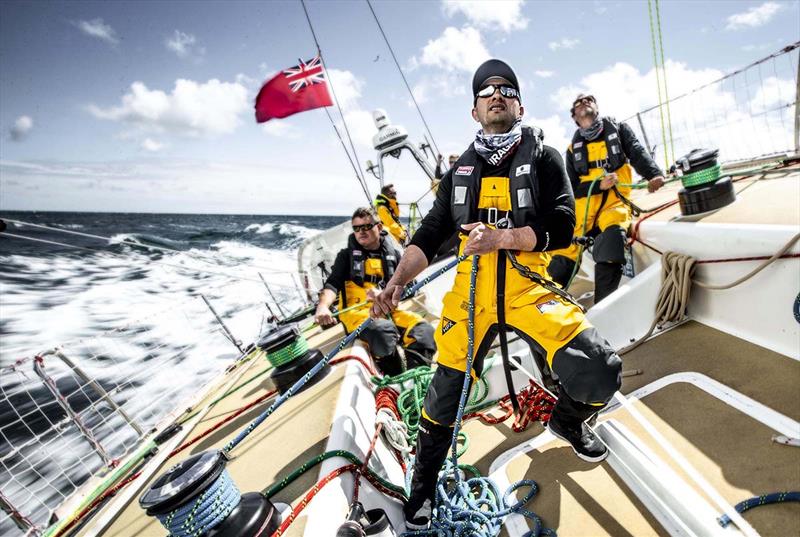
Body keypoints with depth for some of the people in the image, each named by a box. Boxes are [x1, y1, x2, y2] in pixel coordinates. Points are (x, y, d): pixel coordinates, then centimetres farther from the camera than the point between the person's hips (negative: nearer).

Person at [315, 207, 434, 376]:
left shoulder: (393, 254, 15)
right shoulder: (347, 255, 10)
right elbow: (333, 284, -4)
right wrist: (323, 306, -26)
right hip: (356, 311, -3)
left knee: (423, 330, -24)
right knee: (383, 330, -36)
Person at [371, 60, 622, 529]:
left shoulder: (543, 157, 6)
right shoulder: (460, 170, 13)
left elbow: (562, 227, -6)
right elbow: (429, 235, 7)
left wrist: (500, 236, -20)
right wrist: (397, 283, -7)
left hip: (529, 288, -1)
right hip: (472, 290, 2)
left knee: (600, 371, -16)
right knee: (445, 392, 1)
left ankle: (567, 420, 23)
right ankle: (424, 482, 31)